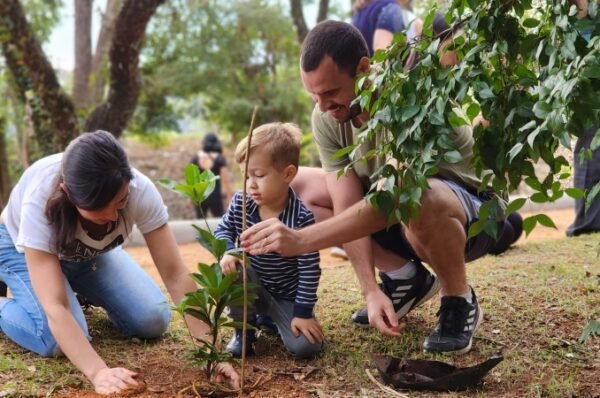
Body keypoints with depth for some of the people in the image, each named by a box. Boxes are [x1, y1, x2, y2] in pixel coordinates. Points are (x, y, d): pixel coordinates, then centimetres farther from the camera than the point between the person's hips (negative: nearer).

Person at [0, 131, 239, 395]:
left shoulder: (139, 190, -34)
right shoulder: (40, 200, -41)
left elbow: (175, 274, -31)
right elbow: (54, 305, -46)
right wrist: (98, 372, -58)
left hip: (90, 251, 4)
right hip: (23, 247, -3)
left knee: (153, 320, -11)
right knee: (58, 340, -26)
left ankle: (81, 293, 17)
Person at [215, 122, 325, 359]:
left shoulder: (302, 219, -25)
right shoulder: (240, 204, -13)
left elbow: (309, 270, -20)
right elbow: (223, 230, 2)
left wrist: (303, 313, -19)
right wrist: (227, 251, -22)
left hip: (287, 296, -2)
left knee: (305, 347, -19)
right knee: (231, 270, -31)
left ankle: (272, 319, 15)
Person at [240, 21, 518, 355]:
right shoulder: (327, 118, -13)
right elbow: (348, 209, -15)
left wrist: (301, 239, -47)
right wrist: (371, 291, -25)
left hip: (473, 215, -7)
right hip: (398, 216, 7)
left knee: (421, 200, -42)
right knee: (296, 187, -4)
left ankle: (461, 303, -10)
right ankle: (405, 278, 3)